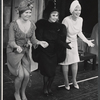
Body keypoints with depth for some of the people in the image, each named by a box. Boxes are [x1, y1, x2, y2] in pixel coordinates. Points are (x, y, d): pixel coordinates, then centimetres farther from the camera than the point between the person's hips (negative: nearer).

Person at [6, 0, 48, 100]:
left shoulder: (32, 25, -4)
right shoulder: (13, 24, -18)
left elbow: (33, 39, 2)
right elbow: (11, 41, -17)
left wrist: (40, 42, -18)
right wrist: (17, 46, -38)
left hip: (25, 51, 4)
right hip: (14, 52, -4)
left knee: (27, 75, -3)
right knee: (20, 75, -10)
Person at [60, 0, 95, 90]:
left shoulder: (80, 19, -8)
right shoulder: (66, 20, -27)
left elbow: (79, 32, 5)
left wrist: (87, 41, -1)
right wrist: (67, 44, -32)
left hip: (74, 42, 5)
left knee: (75, 62, 10)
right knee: (66, 63, 6)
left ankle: (74, 81, 28)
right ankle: (66, 82, 25)